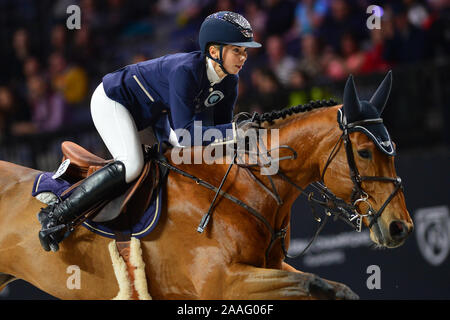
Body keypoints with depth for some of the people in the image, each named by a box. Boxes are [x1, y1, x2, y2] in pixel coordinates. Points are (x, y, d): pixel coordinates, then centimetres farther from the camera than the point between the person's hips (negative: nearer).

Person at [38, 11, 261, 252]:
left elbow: (221, 127, -1)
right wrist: (235, 131, -45)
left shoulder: (229, 81, -12)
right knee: (131, 166, -28)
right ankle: (55, 216, -24)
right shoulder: (185, 71, -36)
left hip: (153, 111, 9)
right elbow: (185, 134, -40)